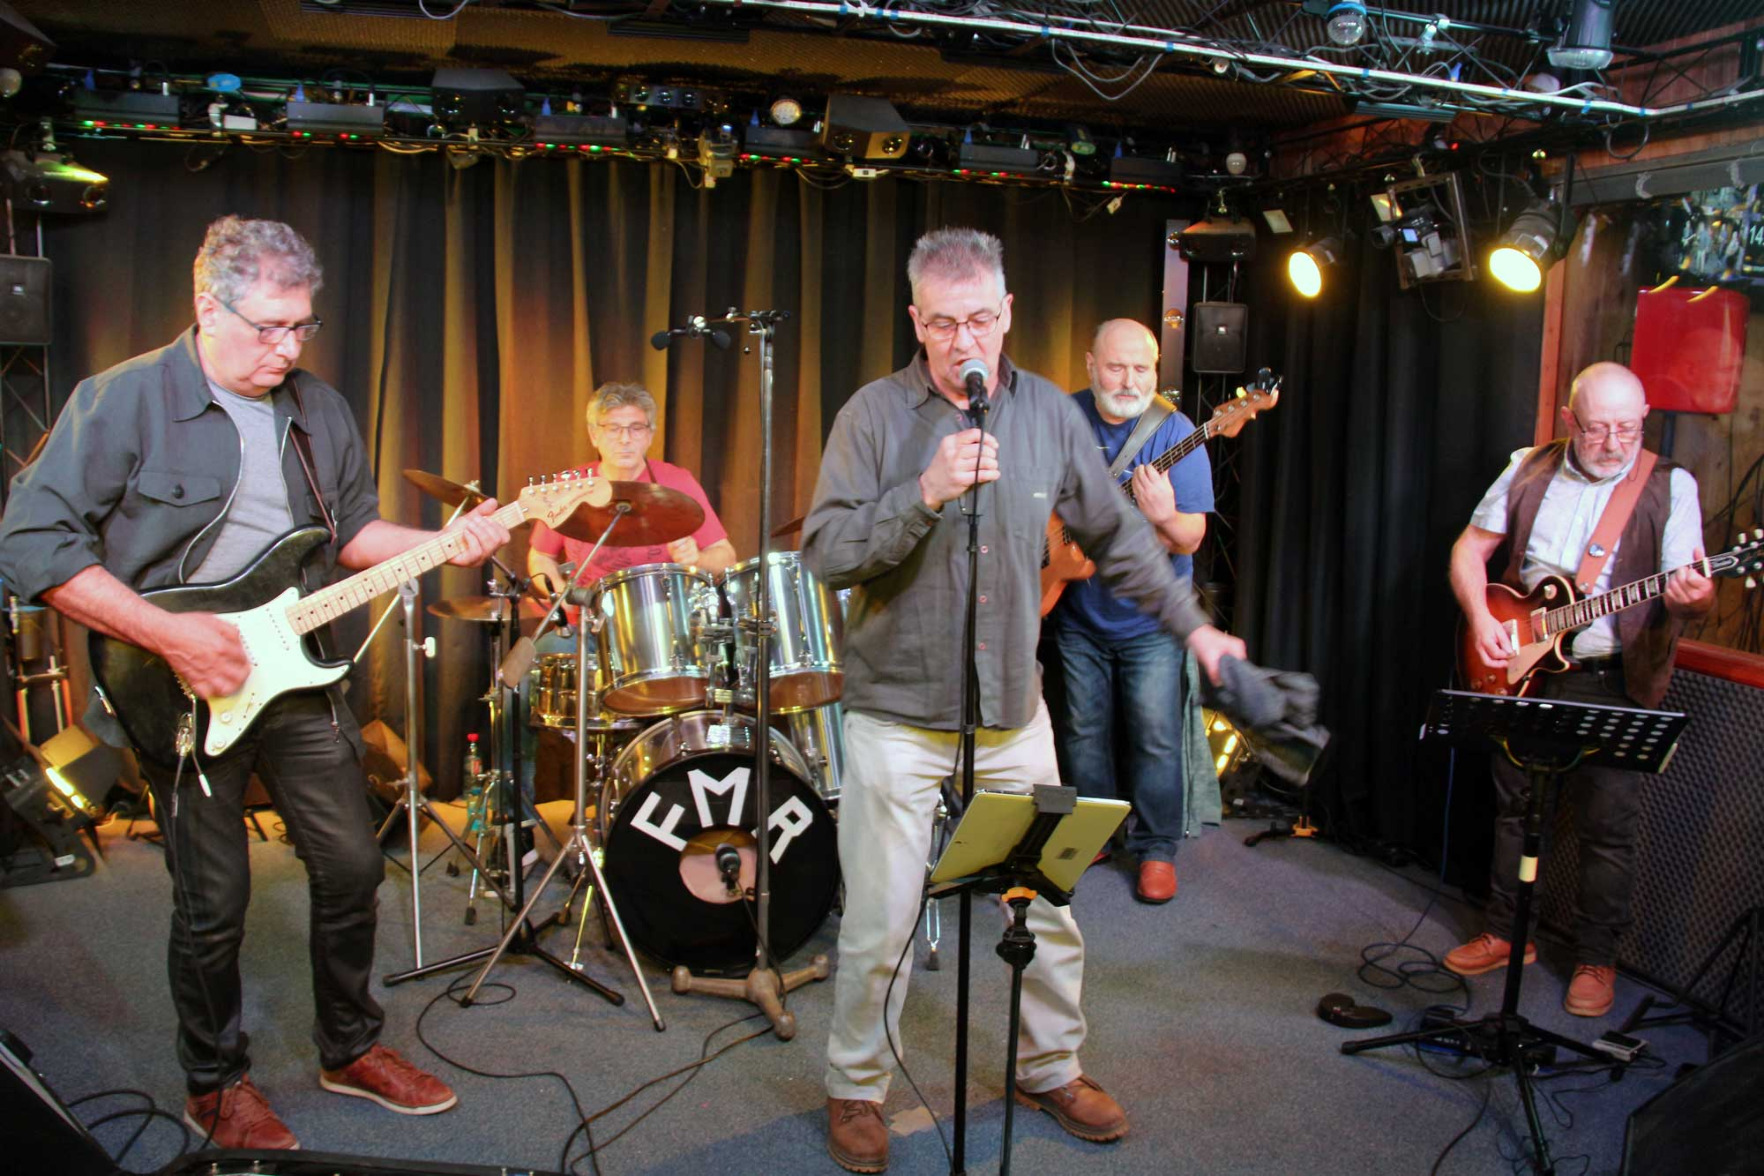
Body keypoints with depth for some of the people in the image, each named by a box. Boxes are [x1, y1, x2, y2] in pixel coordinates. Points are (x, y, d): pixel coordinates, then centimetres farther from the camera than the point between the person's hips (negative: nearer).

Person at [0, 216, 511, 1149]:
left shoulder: (318, 409, 7)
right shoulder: (122, 402, -12)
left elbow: (351, 528, 16)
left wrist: (440, 544, -3)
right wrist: (167, 633, -22)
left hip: (298, 680, 5)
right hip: (187, 697, -5)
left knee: (352, 867, 11)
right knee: (214, 905, 5)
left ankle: (351, 1048, 32)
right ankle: (217, 1086, 28)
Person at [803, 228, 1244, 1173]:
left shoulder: (1048, 413, 4)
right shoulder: (875, 414, -7)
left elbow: (1116, 534, 13)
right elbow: (824, 554, -15)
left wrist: (1191, 624, 9)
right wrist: (926, 495, -27)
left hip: (1014, 713, 4)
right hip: (896, 714, -3)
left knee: (1051, 904, 12)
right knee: (879, 924, 2)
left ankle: (1052, 1067, 36)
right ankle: (856, 1089, 25)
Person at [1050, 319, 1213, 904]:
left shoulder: (1174, 432, -13)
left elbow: (1191, 539, -16)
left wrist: (1164, 517, -37)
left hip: (1150, 620, -3)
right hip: (1077, 612, 3)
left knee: (1157, 739, 0)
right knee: (1084, 732, 13)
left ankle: (1157, 850, 16)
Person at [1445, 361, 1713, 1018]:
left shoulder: (1669, 487, -4)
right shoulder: (1529, 472, 4)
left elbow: (1688, 591, -10)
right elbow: (1470, 548, 7)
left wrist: (1694, 599, -33)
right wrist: (1481, 619, -7)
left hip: (1613, 682, -3)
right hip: (1520, 670, 3)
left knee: (1608, 825, 2)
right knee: (1513, 806, 13)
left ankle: (1596, 959, 19)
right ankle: (1507, 932, 30)